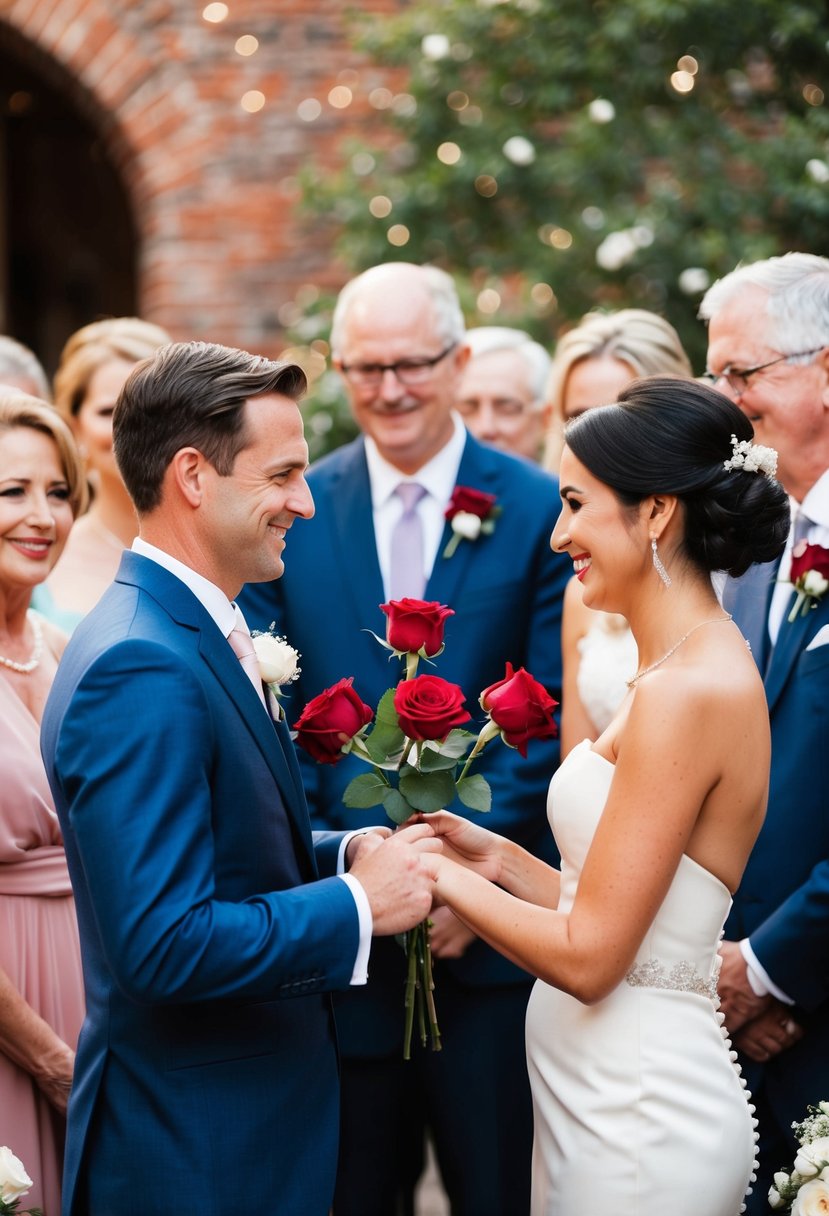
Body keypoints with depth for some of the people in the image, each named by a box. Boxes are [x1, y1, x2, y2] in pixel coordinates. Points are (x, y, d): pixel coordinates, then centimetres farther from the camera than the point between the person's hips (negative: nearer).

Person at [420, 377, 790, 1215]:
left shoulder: (689, 691, -21)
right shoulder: (688, 667, 9)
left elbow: (588, 956, -20)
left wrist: (442, 876, -9)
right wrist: (501, 861, 5)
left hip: (639, 1126, -9)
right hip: (597, 1101, 9)